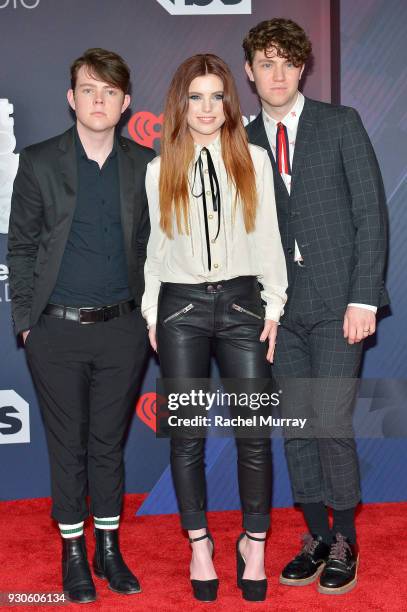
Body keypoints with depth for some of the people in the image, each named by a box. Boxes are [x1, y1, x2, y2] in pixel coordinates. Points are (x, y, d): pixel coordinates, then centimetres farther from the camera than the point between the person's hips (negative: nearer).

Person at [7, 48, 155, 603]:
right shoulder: (39, 162, -1)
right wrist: (25, 321, -2)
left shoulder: (145, 165, 3)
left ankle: (109, 549, 28)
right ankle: (73, 553, 25)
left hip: (122, 329, 1)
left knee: (109, 443, 13)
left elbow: (152, 244, 9)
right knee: (67, 446, 9)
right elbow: (21, 247, 2)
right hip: (57, 330, -1)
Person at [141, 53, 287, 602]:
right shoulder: (160, 169, 7)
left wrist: (274, 305, 1)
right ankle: (200, 543, 19)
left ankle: (254, 543, 15)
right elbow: (156, 245, 10)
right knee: (187, 434, 5)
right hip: (181, 307, 1)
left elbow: (269, 237, 6)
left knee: (255, 433, -2)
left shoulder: (255, 160, 6)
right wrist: (151, 312, 7)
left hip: (241, 300, 0)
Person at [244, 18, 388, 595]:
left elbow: (371, 212, -3)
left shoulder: (341, 124, 2)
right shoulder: (245, 143, 10)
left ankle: (344, 544, 11)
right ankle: (317, 538, 22)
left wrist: (364, 297, -11)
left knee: (330, 422, -9)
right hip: (281, 306, 4)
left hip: (338, 300, -3)